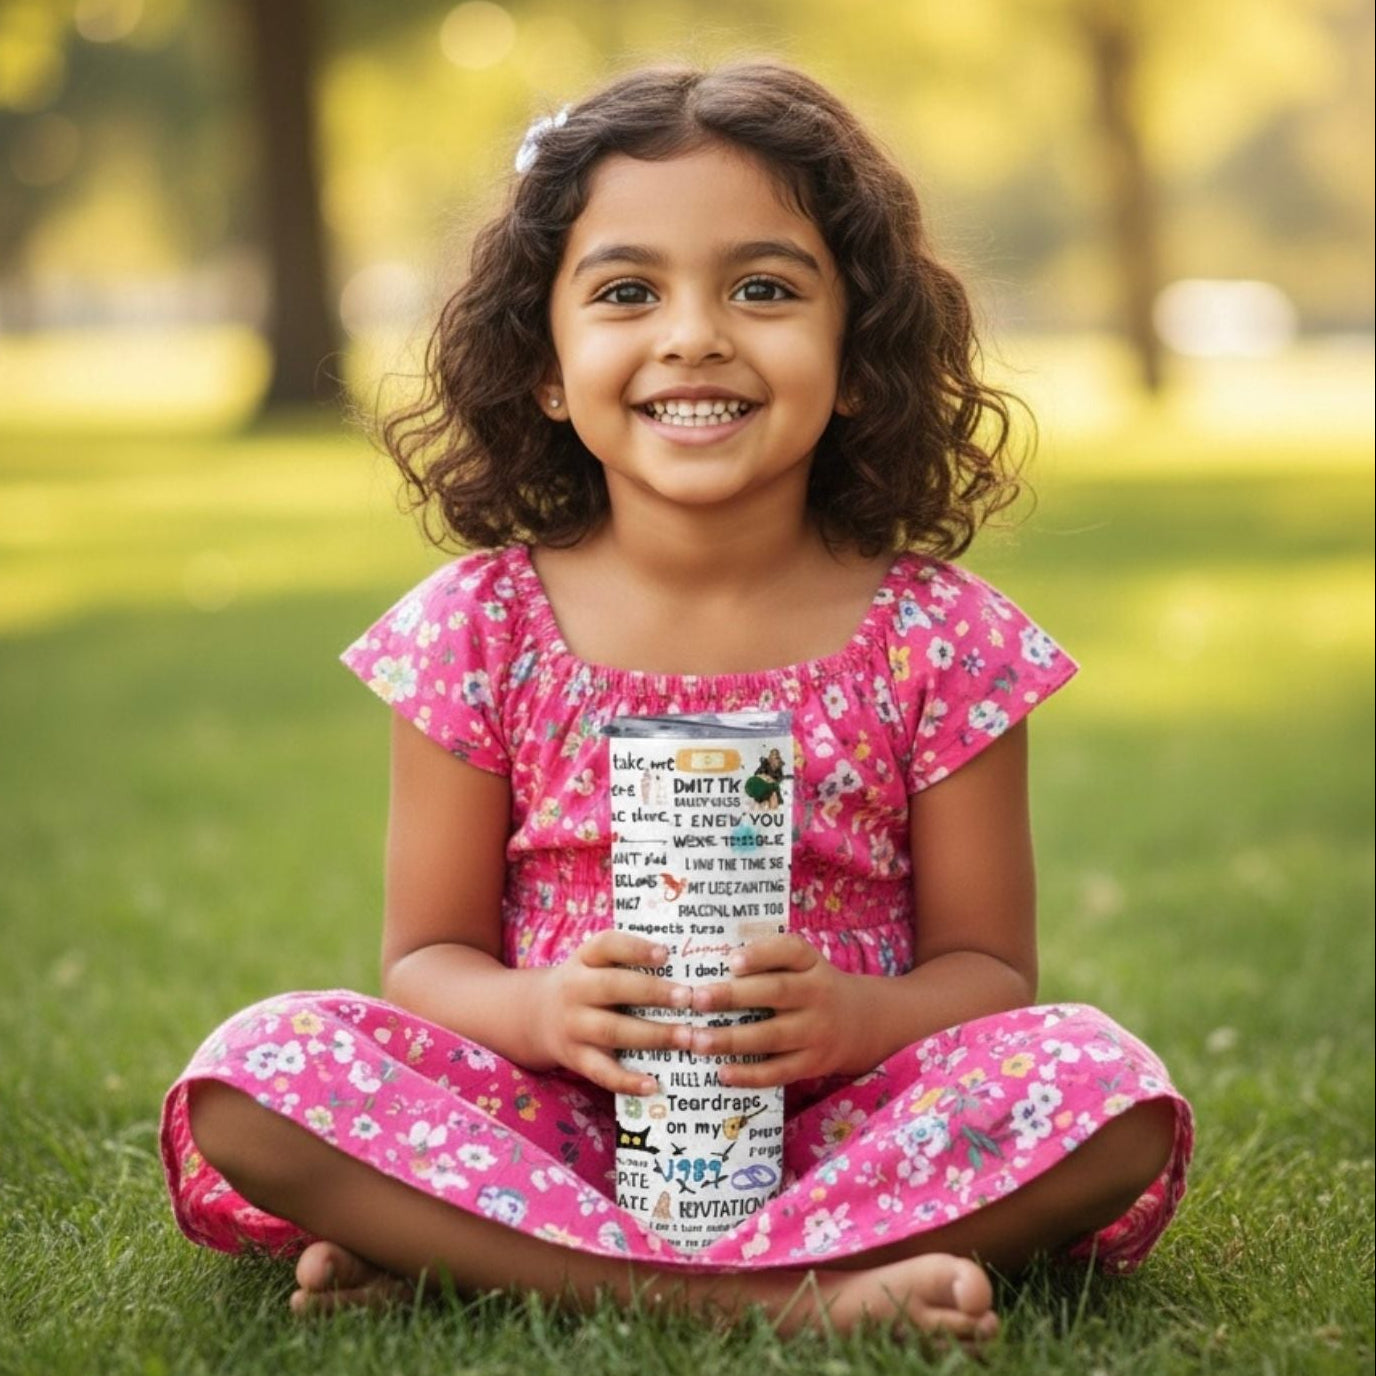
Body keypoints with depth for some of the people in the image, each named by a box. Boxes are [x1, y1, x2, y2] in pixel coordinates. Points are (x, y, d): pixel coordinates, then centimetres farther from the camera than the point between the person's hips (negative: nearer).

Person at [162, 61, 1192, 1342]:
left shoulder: (940, 641, -2)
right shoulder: (477, 629, 0)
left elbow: (985, 969, 2)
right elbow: (428, 954, 3)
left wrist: (847, 1018, -21)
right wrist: (542, 1010, -20)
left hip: (837, 1124, 1)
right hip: (555, 1120, 0)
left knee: (1109, 1090, -28)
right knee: (259, 1069, -26)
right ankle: (803, 1289, -31)